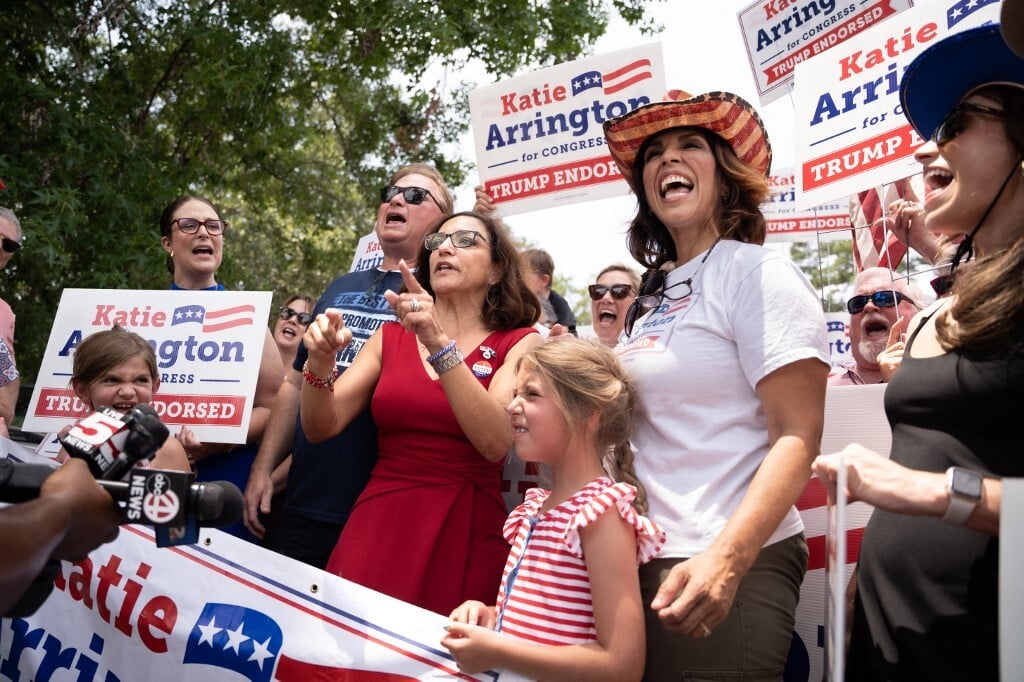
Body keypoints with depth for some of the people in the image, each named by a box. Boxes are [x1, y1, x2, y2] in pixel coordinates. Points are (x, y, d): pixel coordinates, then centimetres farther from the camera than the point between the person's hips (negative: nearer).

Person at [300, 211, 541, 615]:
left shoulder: (519, 342, 0)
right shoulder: (392, 336, 10)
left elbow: (495, 442, -17)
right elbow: (321, 426, 3)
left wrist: (439, 344, -25)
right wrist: (320, 362, -16)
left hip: (465, 534, -2)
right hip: (377, 525, 2)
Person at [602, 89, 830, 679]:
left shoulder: (757, 273, -6)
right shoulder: (654, 294, 14)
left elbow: (798, 437, -15)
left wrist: (726, 558, -26)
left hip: (724, 569, -7)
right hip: (644, 563, 7)